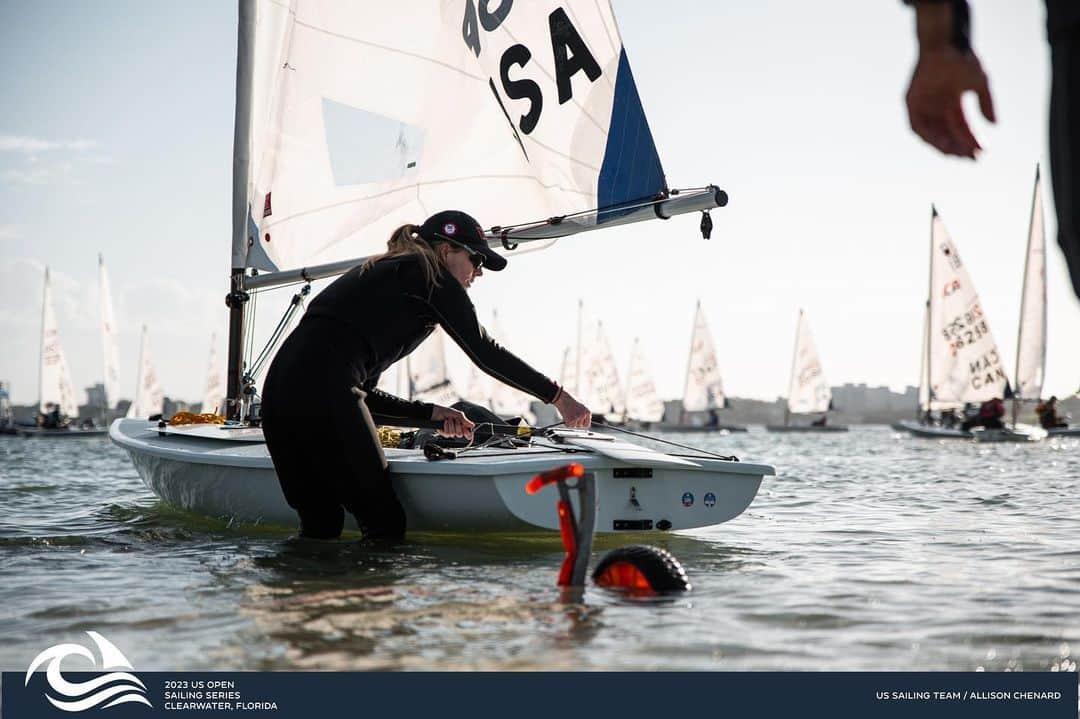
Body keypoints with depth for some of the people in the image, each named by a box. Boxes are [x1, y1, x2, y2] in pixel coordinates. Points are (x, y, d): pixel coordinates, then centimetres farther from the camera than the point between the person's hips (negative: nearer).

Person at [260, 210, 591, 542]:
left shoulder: (377, 275, 32)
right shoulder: (428, 274, 9)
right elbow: (483, 351, 2)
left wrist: (431, 413, 26)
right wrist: (557, 396, 8)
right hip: (323, 391, -8)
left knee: (321, 526, 15)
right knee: (385, 525, 0)